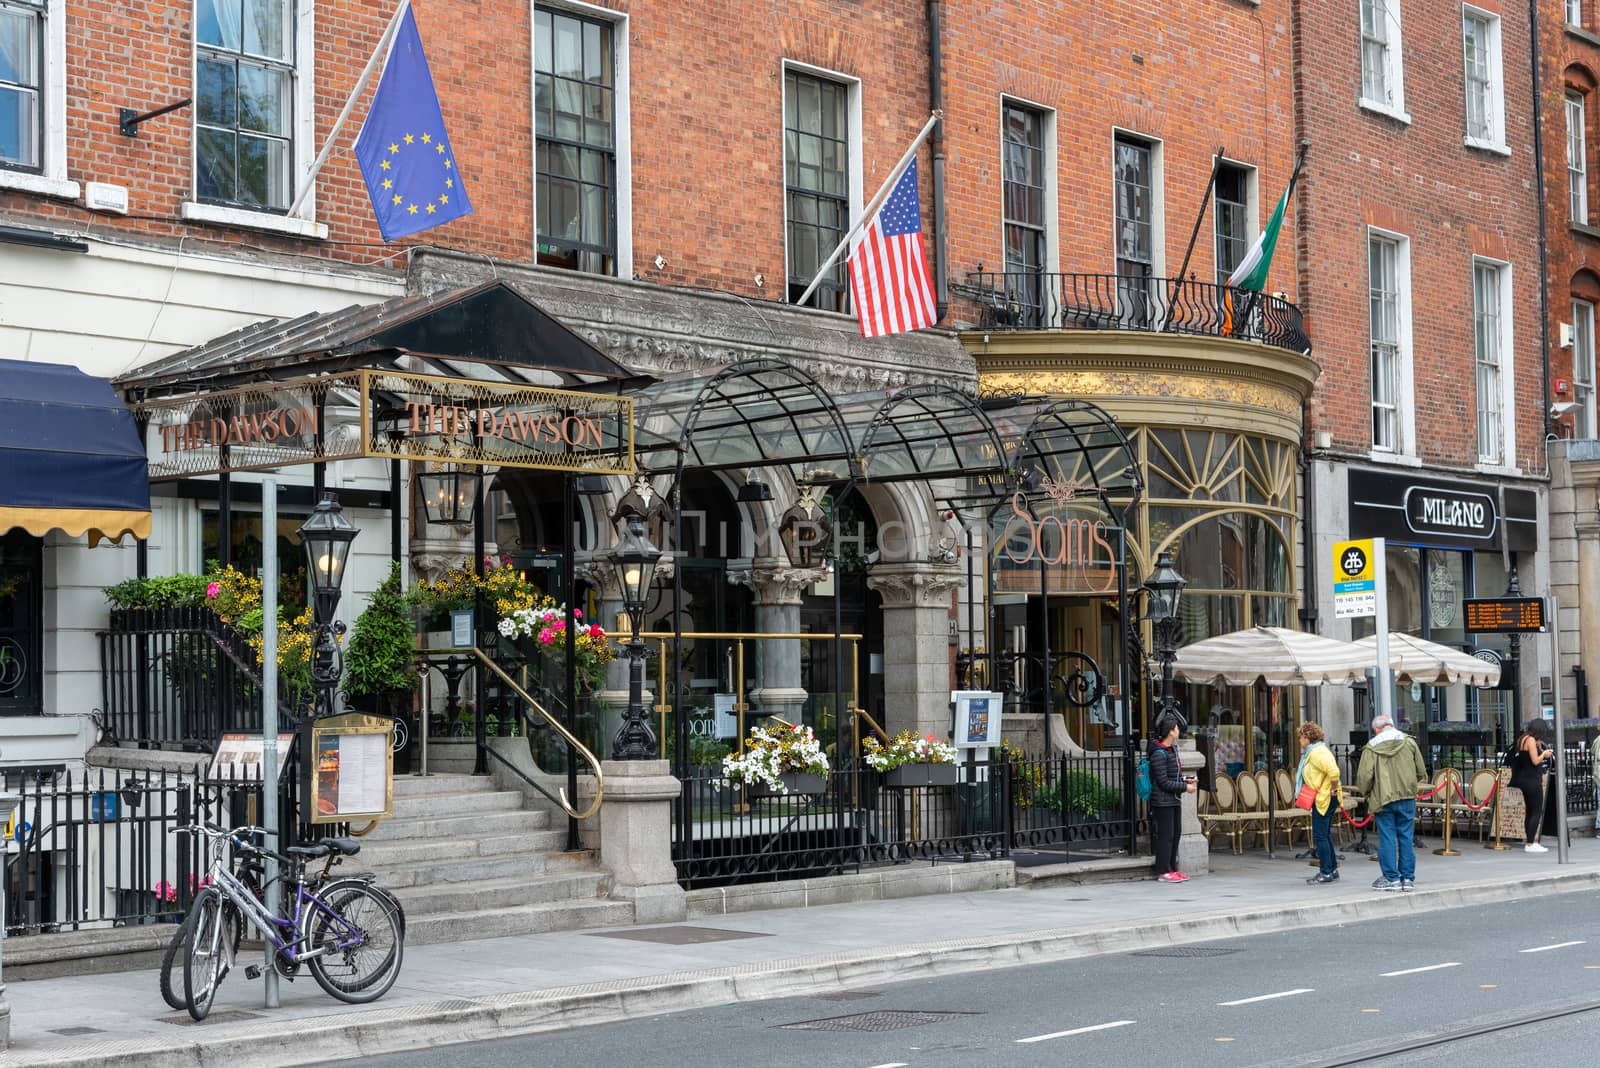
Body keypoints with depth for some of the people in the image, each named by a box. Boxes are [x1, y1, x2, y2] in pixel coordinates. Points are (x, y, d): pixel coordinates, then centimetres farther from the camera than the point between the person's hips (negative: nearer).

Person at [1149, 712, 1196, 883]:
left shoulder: (1172, 750, 15)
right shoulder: (1159, 754, -16)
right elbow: (1163, 782, -18)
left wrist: (1184, 781, 9)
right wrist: (1185, 787, -13)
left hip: (1174, 800, 9)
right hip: (1163, 802, -9)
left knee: (1175, 835, 11)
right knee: (1166, 836, -6)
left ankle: (1172, 868, 18)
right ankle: (1163, 872, -1)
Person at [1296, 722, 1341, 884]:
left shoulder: (1317, 753, -17)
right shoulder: (1313, 752, 16)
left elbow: (1333, 772, -30)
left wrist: (1333, 789, -18)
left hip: (1323, 799, -11)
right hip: (1322, 799, 11)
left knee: (1320, 836, -7)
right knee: (1325, 835, 17)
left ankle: (1326, 872, -5)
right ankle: (1332, 869, 23)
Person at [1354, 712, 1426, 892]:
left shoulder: (1371, 748, -5)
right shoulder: (1408, 742, 3)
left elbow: (1364, 777, -10)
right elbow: (1421, 772, 6)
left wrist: (1366, 793, 10)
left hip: (1383, 799, -3)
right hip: (1407, 797, 3)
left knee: (1387, 838, 3)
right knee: (1406, 837, 8)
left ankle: (1391, 878, 6)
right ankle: (1408, 878, 11)